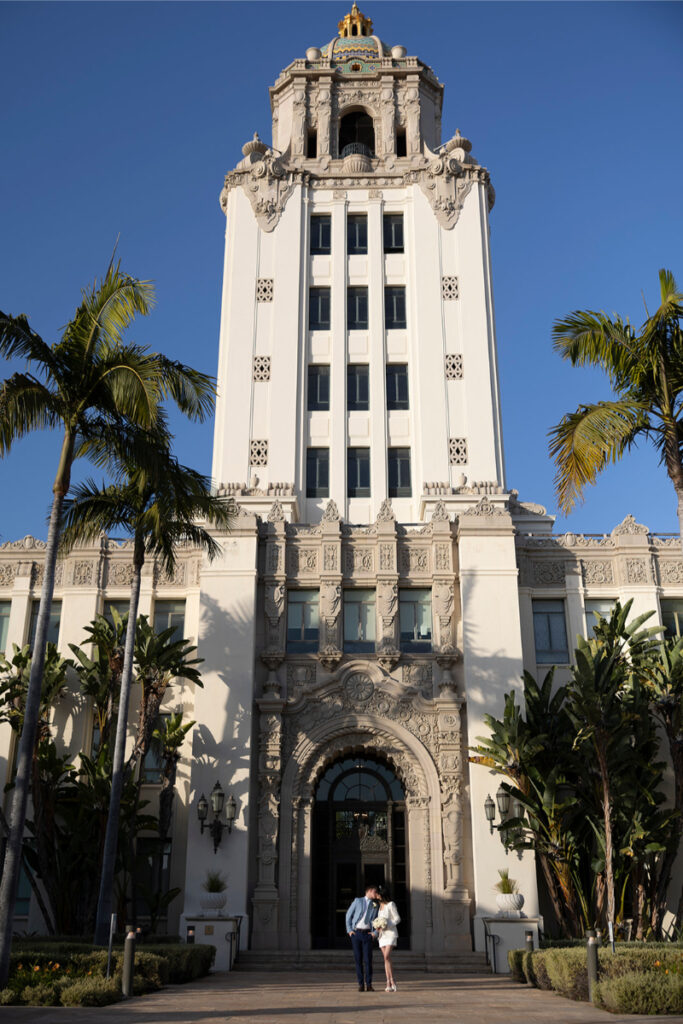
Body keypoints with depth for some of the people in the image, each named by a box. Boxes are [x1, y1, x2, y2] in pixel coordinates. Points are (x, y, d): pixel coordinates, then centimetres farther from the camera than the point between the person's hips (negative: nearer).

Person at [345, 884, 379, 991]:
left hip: (367, 933, 2)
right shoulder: (358, 901, 4)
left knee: (368, 959, -5)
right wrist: (349, 930, -2)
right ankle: (361, 984, 5)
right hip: (356, 933, -2)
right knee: (358, 959, -1)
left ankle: (369, 984, 2)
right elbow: (348, 915, 5)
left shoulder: (375, 905, 13)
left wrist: (375, 932, 0)